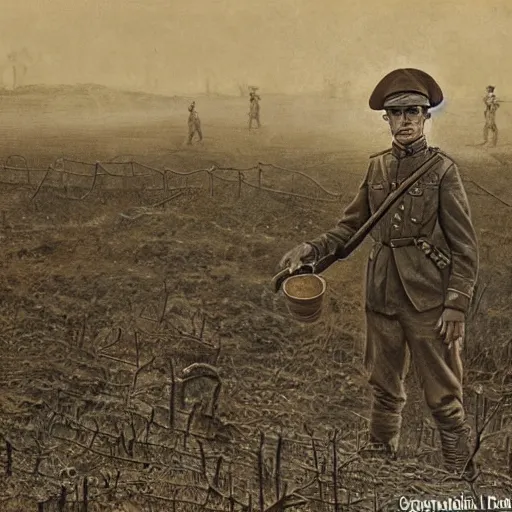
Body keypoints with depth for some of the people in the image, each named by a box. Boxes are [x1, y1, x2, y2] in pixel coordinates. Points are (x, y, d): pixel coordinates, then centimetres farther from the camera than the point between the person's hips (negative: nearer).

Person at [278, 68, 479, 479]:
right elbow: (351, 225, 14)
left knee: (444, 399, 2)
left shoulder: (442, 169, -6)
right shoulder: (377, 167, 8)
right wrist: (311, 250, -1)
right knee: (385, 391, 17)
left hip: (429, 302, -5)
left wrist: (456, 305, -14)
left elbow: (466, 247, -7)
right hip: (383, 298, 5)